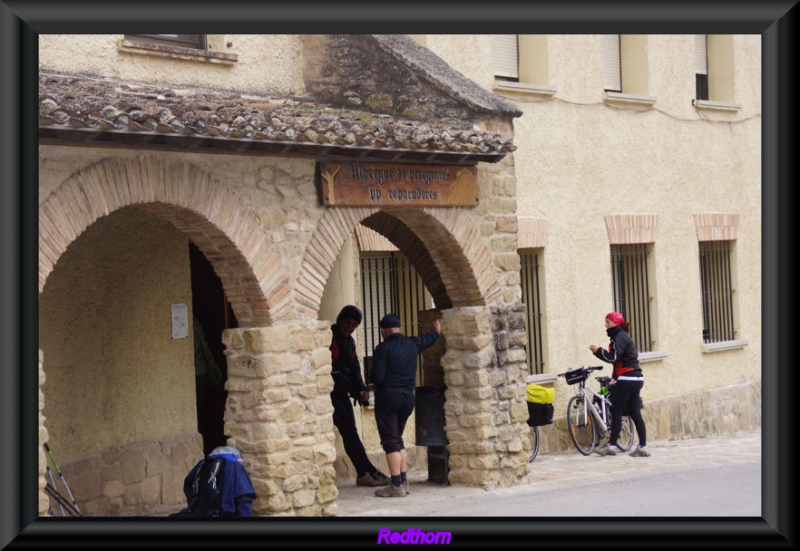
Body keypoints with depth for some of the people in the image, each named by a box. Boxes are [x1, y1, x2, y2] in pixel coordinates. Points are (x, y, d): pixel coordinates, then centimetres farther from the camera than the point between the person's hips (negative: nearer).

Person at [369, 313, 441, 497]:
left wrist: (371, 376, 7)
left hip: (387, 397, -6)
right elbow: (428, 338, 30)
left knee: (390, 442, -5)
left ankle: (396, 486, -10)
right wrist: (436, 330, 52)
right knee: (397, 440, 17)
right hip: (408, 397, 6)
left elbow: (376, 377, -17)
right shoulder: (412, 344, 8)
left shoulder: (384, 347, -11)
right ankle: (404, 481, 14)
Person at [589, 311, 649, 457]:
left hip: (626, 380, -10)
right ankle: (642, 447, 3)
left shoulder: (619, 337, -9)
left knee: (616, 412, -4)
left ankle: (612, 445, -2)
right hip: (636, 379, 10)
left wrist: (598, 351, -9)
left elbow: (614, 357, -18)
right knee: (635, 413, 6)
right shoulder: (623, 336, 21)